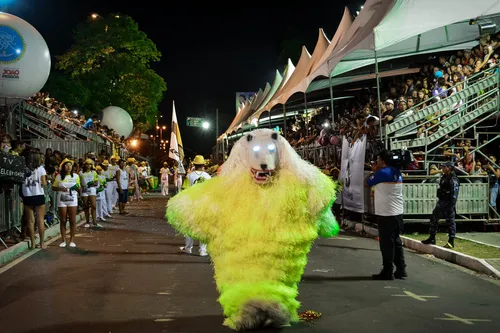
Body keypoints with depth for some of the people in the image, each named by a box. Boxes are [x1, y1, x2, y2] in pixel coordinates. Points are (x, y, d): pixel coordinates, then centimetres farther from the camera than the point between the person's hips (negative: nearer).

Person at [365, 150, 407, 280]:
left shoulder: (381, 173, -14)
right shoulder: (397, 172, 10)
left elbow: (366, 183, -3)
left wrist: (375, 171, 6)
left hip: (386, 214, -8)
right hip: (398, 213, 8)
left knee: (386, 243, -2)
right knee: (396, 241, 14)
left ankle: (387, 272, 3)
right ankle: (401, 270, 18)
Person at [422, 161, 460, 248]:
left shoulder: (453, 180, -17)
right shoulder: (444, 177, 12)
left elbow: (454, 195, -21)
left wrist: (451, 206, -24)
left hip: (448, 204, -10)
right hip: (441, 202, 10)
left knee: (450, 222, -1)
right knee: (434, 218, 13)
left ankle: (451, 242, 7)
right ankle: (432, 238, 22)